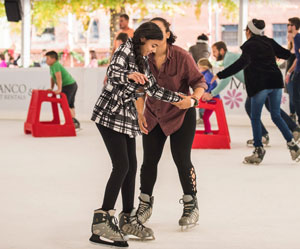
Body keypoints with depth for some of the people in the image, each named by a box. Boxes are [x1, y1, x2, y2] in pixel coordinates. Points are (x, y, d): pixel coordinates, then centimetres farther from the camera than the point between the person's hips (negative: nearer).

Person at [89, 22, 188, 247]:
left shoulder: (144, 61, 13)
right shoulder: (125, 51, -12)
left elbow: (154, 90, 20)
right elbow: (113, 73, -31)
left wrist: (180, 99, 20)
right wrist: (130, 75, -51)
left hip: (127, 118, 8)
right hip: (110, 114, -8)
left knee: (131, 166, 9)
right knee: (122, 166, -14)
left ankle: (128, 219, 19)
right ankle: (102, 221, -12)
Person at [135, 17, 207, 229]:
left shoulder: (182, 57, -20)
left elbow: (200, 83, -14)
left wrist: (192, 99, -34)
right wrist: (139, 114, -16)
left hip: (181, 115, -3)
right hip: (154, 115, 3)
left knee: (181, 160, -4)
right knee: (149, 160, 3)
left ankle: (191, 205, 15)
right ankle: (145, 204, 23)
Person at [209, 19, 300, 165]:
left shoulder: (250, 45, -7)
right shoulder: (269, 42, 11)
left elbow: (242, 63, -22)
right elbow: (286, 54, 19)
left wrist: (220, 75, -25)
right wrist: (276, 55, 44)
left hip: (260, 84, -6)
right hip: (276, 82, 6)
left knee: (255, 118, 5)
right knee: (276, 116, 16)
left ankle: (259, 150, 0)